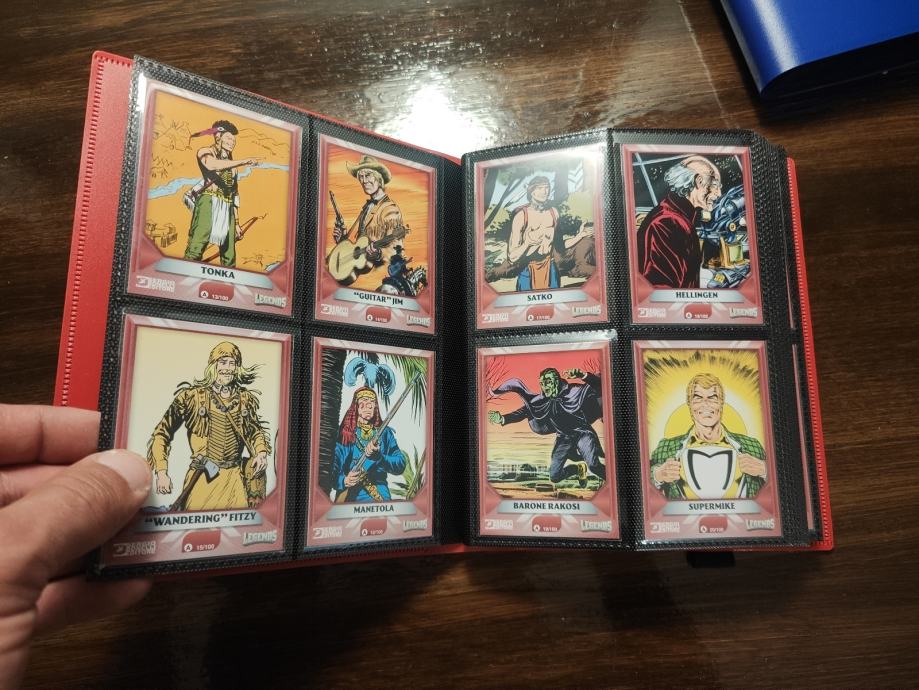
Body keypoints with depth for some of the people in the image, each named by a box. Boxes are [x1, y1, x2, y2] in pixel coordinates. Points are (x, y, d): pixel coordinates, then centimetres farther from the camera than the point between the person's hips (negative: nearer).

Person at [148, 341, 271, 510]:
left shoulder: (245, 399, 7)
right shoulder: (192, 396, -3)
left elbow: (256, 431, 20)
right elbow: (162, 433, -1)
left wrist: (262, 452, 0)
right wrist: (161, 473, -10)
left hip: (234, 477, 3)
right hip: (202, 478, -2)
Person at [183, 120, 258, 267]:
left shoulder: (232, 165, 26)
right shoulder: (205, 152, 9)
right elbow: (212, 165, -17)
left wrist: (237, 222, 19)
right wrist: (244, 162, -21)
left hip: (227, 210, 6)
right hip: (208, 202, -6)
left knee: (229, 255, 4)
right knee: (196, 248, -18)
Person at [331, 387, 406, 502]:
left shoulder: (385, 433, 9)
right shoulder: (344, 434, 4)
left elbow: (400, 465, 0)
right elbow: (333, 469, -2)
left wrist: (378, 456, -16)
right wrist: (344, 481, -21)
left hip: (381, 495, 1)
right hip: (350, 497, 0)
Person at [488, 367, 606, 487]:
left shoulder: (573, 391, -14)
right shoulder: (541, 401, -5)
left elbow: (599, 385, -19)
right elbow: (522, 412, -2)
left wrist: (583, 376, -38)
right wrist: (502, 419, -17)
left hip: (582, 433, -4)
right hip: (563, 438, 4)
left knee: (593, 466, -28)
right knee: (554, 477, 1)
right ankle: (579, 468, 29)